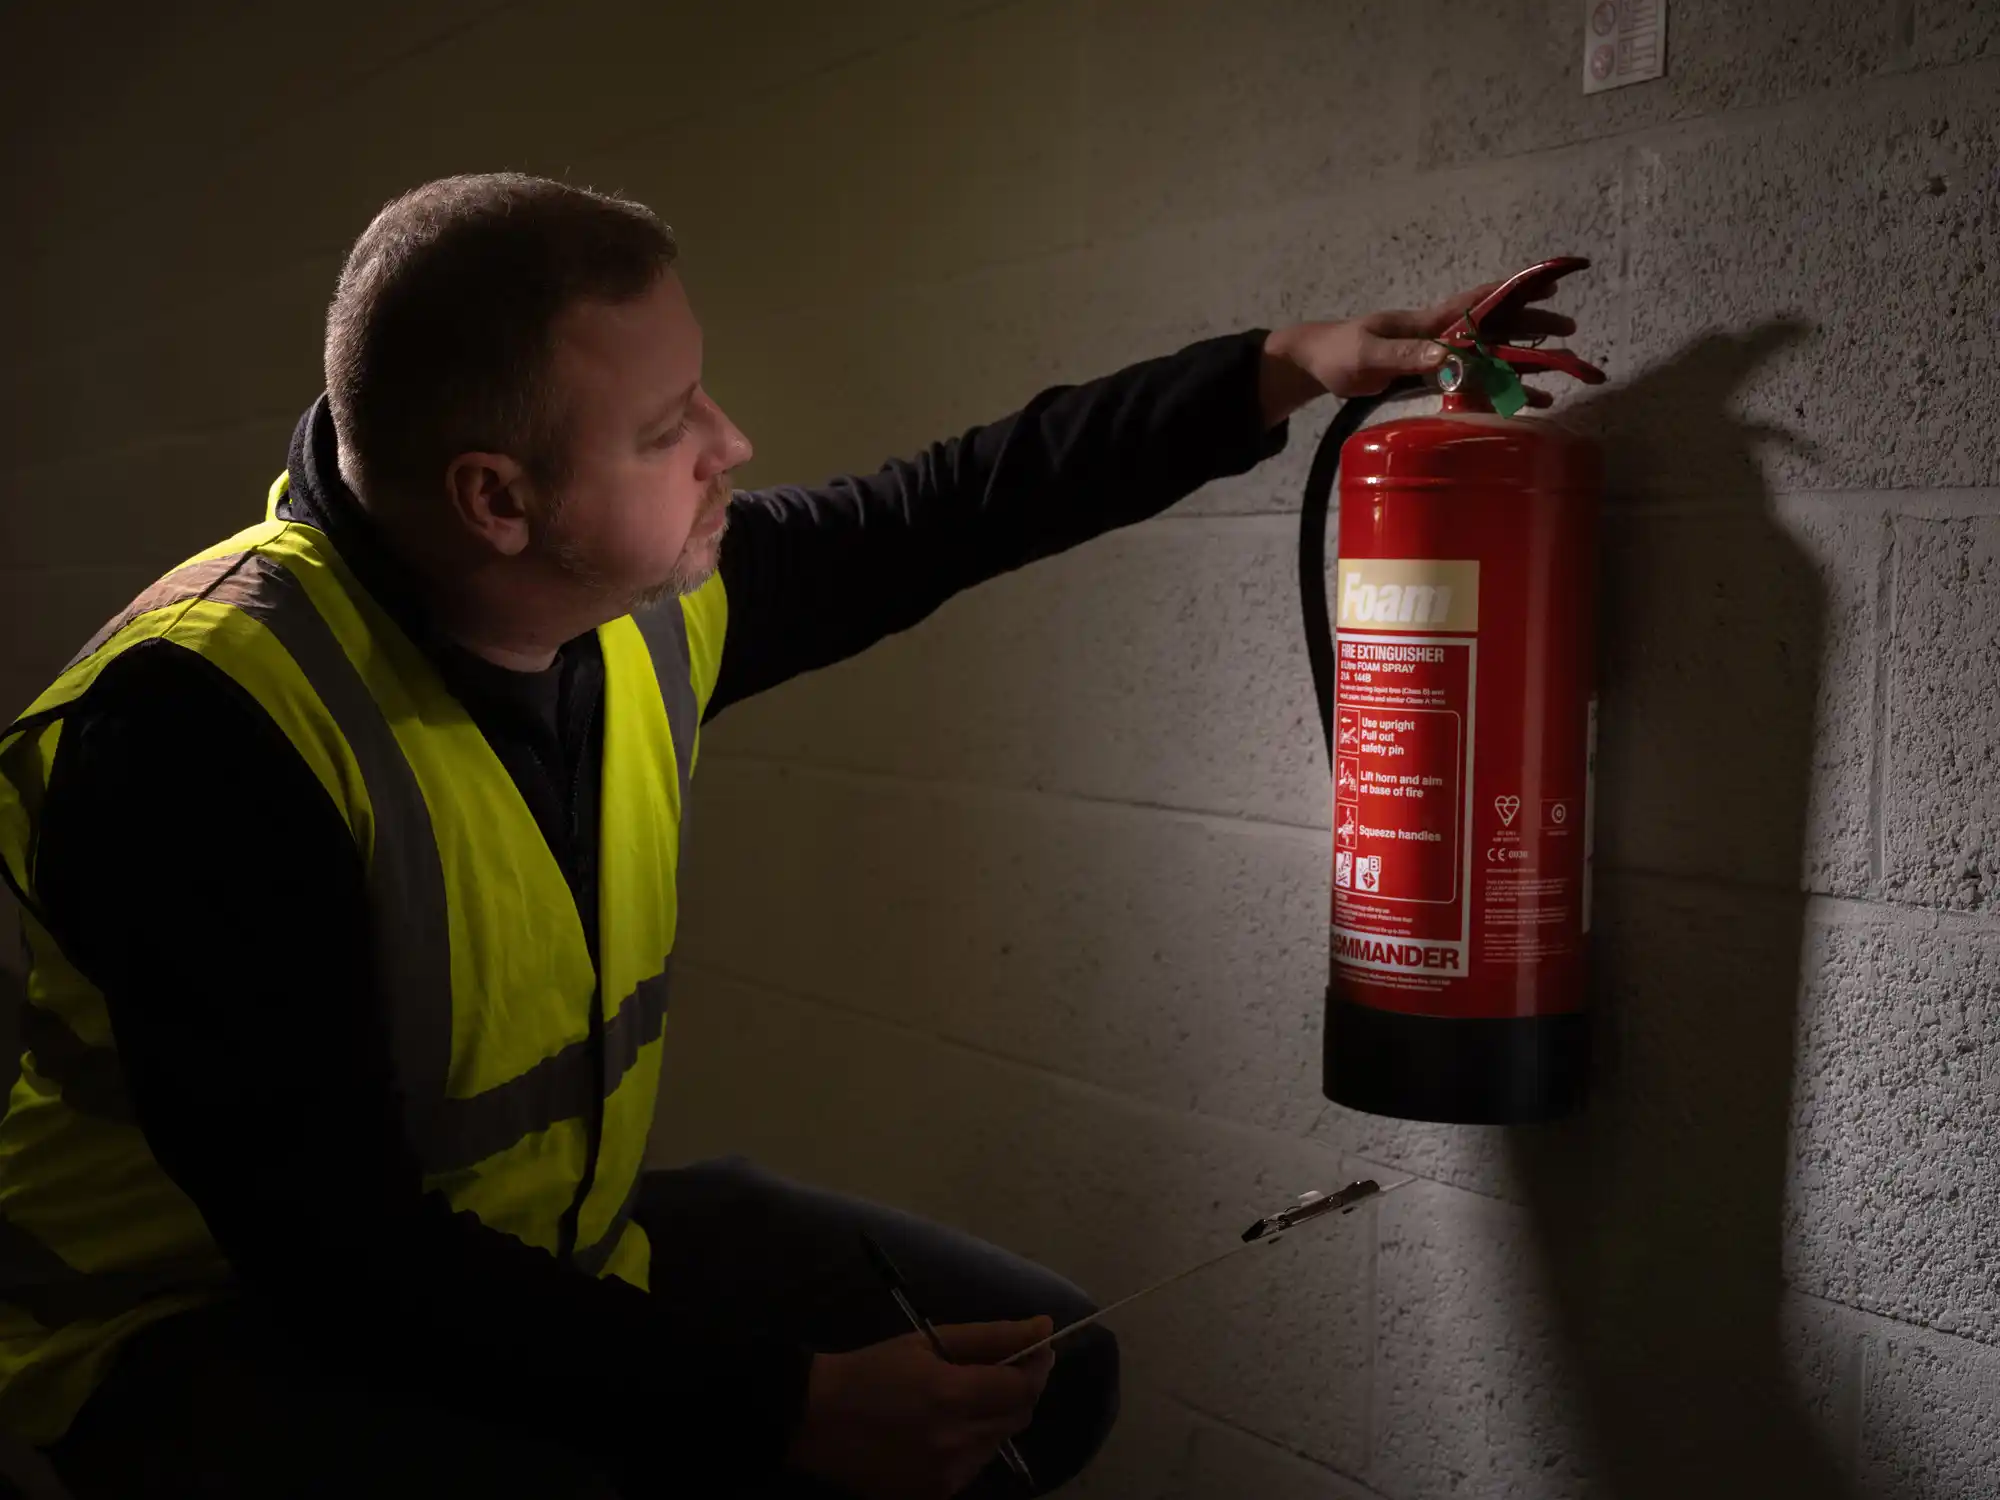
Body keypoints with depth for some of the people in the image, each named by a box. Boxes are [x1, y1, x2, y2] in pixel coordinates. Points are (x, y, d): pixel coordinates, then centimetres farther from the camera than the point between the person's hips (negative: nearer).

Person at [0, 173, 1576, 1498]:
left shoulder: (652, 600, -10)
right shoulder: (202, 724, -29)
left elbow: (941, 514, 4)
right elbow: (334, 1251, -29)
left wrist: (1271, 373, 4)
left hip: (549, 1248, 6)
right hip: (218, 1326, -5)